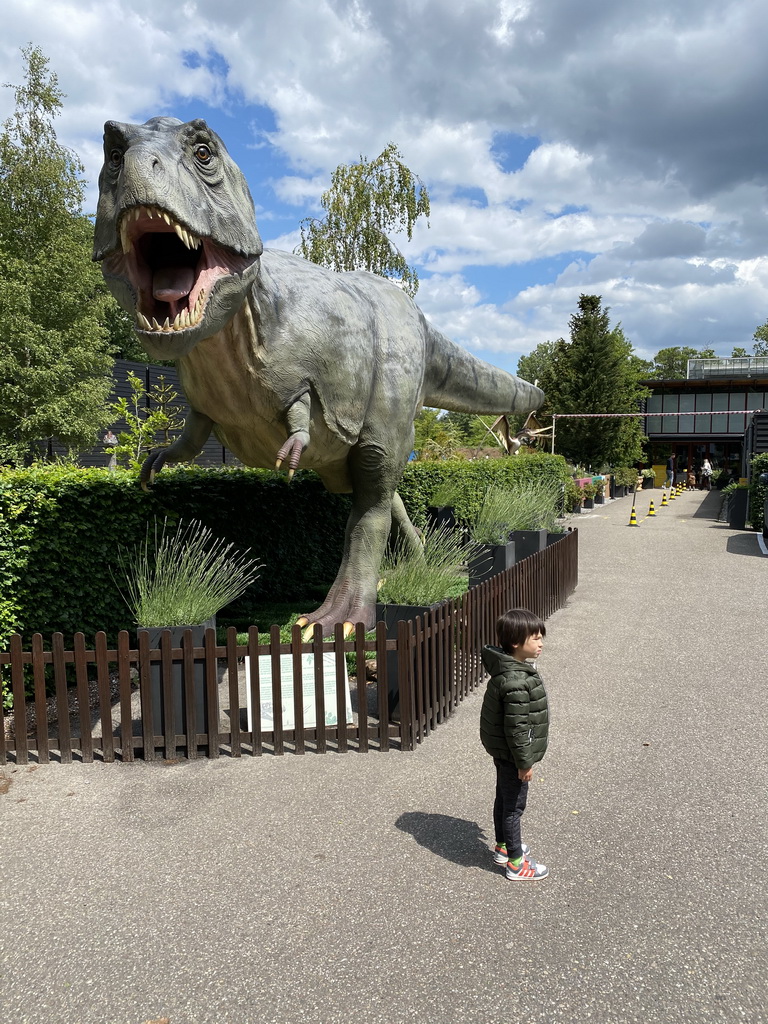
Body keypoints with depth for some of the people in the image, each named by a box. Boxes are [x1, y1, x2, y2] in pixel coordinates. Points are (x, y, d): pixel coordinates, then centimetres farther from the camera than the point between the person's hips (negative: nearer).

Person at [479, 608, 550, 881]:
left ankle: (503, 846, 42)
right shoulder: (516, 682, -32)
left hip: (502, 751, 10)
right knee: (513, 806, 7)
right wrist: (524, 762, -17)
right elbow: (516, 728, -27)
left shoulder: (509, 667, 0)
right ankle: (516, 863, 23)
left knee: (504, 799, 24)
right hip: (513, 755, -10)